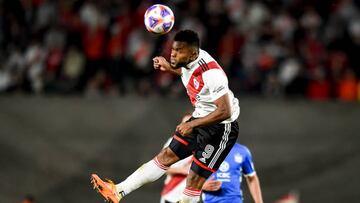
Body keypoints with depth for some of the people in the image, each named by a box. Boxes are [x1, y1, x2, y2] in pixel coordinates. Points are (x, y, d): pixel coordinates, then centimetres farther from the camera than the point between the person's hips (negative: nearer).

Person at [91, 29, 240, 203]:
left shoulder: (211, 73, -30)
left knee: (195, 178, -7)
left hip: (221, 127, -8)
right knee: (167, 156, 7)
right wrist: (169, 68, 10)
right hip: (200, 118, 8)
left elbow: (225, 112, -31)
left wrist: (192, 124, -32)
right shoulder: (188, 61, -4)